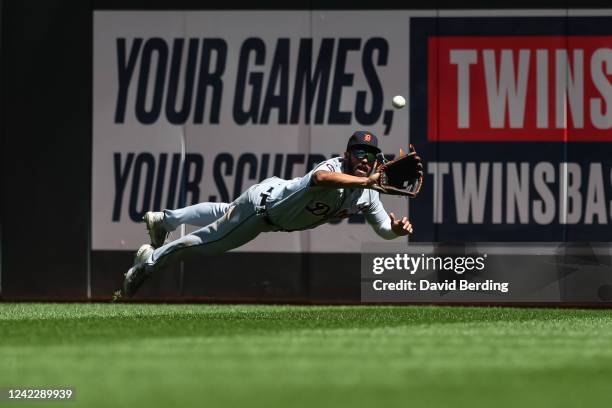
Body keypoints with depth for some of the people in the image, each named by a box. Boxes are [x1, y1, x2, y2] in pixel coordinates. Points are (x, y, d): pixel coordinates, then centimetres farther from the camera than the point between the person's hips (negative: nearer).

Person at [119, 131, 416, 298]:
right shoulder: (335, 167, -38)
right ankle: (150, 260, 29)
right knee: (206, 241, 5)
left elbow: (384, 229, -9)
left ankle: (162, 219, 54)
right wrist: (366, 181, -67)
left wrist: (398, 228, -33)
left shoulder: (367, 196, -13)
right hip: (264, 202, -8)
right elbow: (320, 177, -62)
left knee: (222, 214, 30)